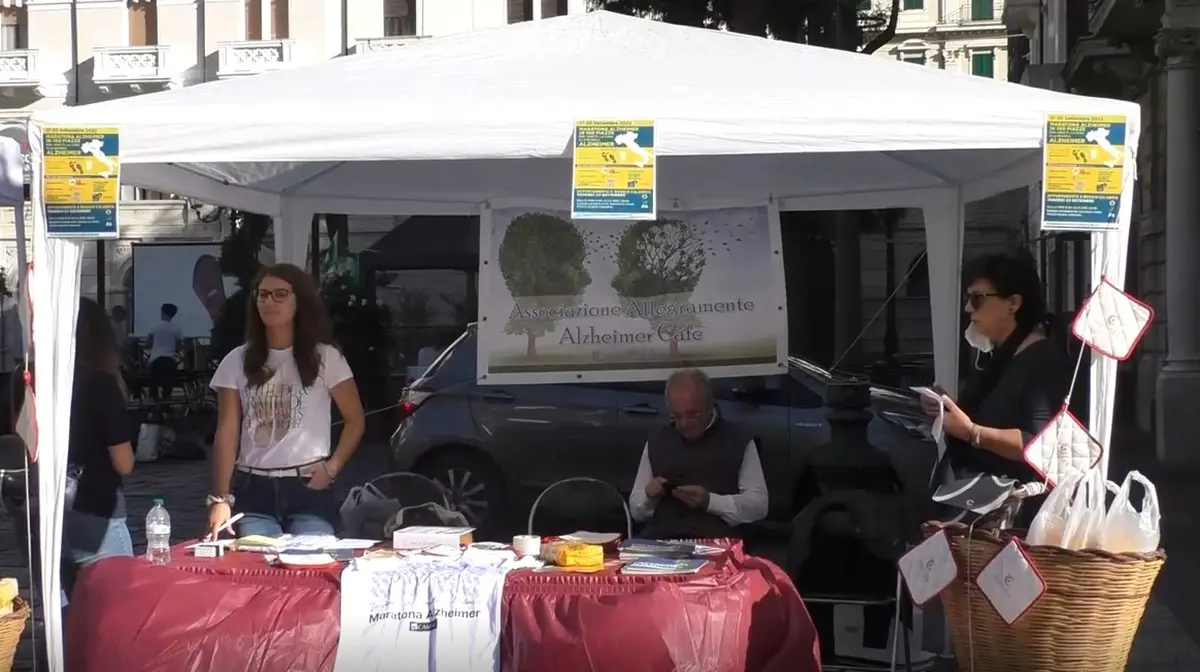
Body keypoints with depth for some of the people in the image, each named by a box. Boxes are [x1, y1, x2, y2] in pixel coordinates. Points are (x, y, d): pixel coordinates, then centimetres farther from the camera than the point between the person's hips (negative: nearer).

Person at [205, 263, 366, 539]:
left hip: (308, 489, -1)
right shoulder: (237, 362, 6)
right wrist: (221, 498, -7)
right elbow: (227, 434, 2)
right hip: (252, 490, 2)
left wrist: (331, 468, -6)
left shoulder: (325, 357, 1)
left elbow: (355, 421, 7)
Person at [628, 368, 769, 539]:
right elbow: (636, 510, 22)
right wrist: (648, 496, -1)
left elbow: (759, 505, 3)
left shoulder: (738, 440, 10)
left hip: (716, 541, -3)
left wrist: (710, 501, -11)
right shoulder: (656, 442, 20)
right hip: (659, 540, 3)